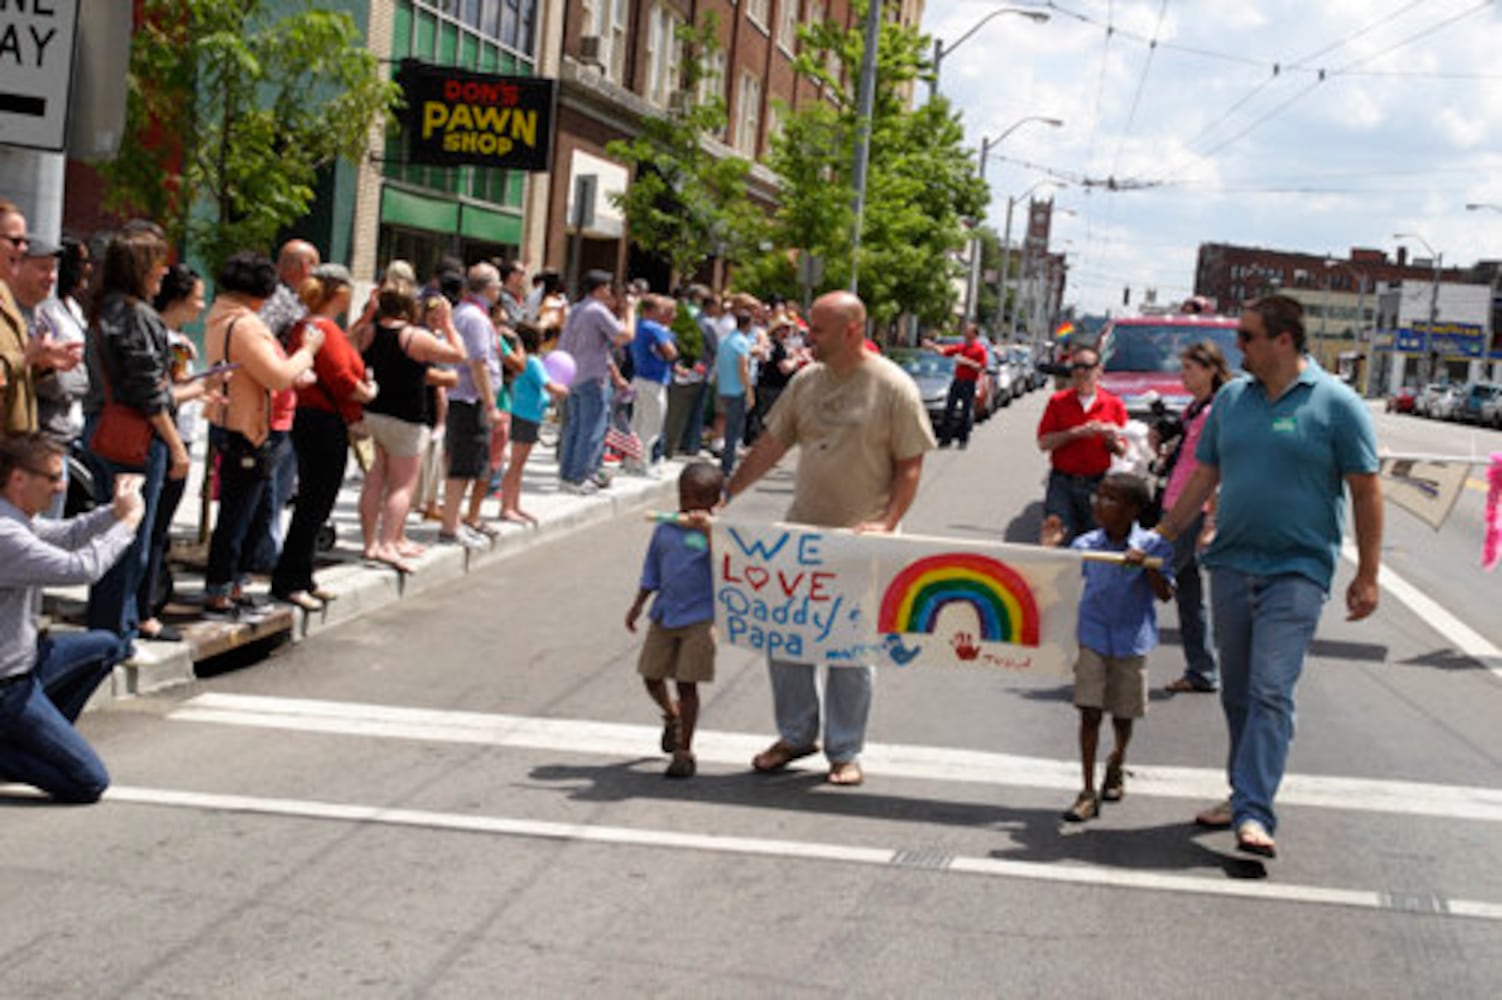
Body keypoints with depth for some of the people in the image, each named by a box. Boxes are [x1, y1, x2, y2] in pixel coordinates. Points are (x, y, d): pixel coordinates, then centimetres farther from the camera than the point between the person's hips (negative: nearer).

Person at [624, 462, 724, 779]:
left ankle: (684, 752, 10)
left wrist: (706, 528, -33)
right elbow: (652, 572, 15)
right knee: (651, 676, 10)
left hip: (699, 618, -5)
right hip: (664, 614, 5)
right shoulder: (665, 529, 6)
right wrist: (638, 605, 14)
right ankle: (672, 716, 42)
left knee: (687, 682, -2)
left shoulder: (714, 530, -7)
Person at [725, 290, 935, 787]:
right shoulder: (806, 381, 5)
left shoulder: (893, 387, -9)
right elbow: (770, 445, 11)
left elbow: (910, 466, -7)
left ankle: (845, 751, 17)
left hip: (858, 541, -5)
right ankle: (796, 735, 25)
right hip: (800, 531, 5)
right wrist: (725, 494, 7)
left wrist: (886, 524, -18)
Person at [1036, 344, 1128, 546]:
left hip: (1097, 483, 1)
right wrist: (1076, 433, -12)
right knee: (1056, 539, -7)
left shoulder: (1114, 405, 6)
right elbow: (1043, 443, -2)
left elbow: (1122, 451, 9)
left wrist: (1112, 440, -13)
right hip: (1062, 482, 0)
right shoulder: (1058, 401, 6)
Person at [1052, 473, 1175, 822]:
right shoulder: (1085, 545, -3)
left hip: (1131, 640, -1)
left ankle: (1117, 764, 45)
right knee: (1090, 712, -6)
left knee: (1123, 715, 13)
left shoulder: (1153, 545, -8)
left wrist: (1146, 564, -25)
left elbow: (1166, 594, -12)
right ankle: (1089, 793, -1)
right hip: (1092, 637, 1)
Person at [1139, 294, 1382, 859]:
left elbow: (1366, 493, -4)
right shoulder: (1231, 399, 10)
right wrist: (1159, 541, 14)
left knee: (1270, 692, -13)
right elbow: (1202, 479, 17)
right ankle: (1243, 793, 25)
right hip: (1230, 564, 6)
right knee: (1236, 692, 12)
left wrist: (1367, 575, -6)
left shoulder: (1335, 403, -5)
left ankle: (1254, 813, -14)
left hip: (1295, 572, -5)